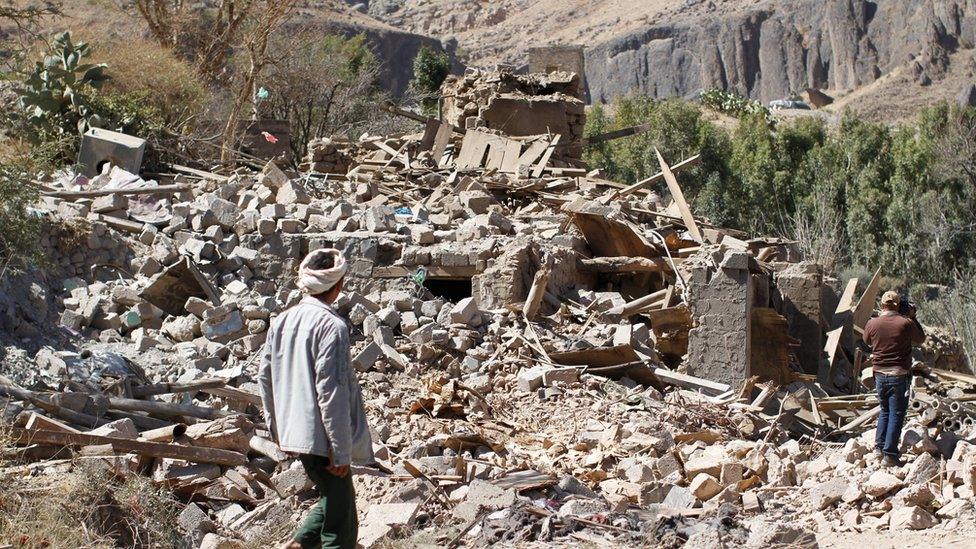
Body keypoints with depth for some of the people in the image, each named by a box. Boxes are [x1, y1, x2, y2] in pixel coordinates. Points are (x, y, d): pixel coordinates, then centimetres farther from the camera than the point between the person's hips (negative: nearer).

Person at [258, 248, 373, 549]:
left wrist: (277, 426, 23)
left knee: (332, 500, 24)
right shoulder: (332, 326, -18)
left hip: (294, 432, 8)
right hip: (322, 436, -8)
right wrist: (341, 450, -15)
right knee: (340, 523, 0)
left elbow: (265, 376, 13)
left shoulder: (282, 321, 6)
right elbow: (331, 391, -20)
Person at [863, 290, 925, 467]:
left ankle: (879, 446, 23)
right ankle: (890, 454, 2)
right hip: (899, 375, -4)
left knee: (885, 410, 22)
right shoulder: (906, 323, -14)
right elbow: (920, 339, 3)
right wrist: (912, 318, 8)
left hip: (879, 374, 4)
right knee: (896, 414, 3)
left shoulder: (872, 323, -4)